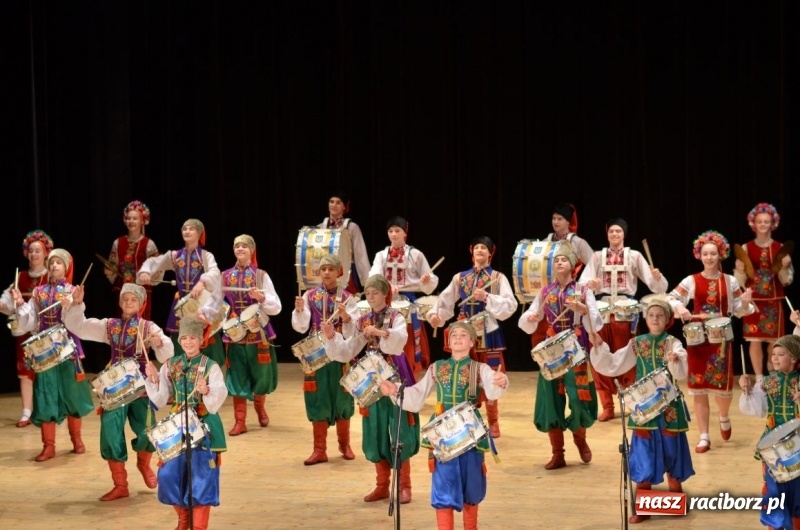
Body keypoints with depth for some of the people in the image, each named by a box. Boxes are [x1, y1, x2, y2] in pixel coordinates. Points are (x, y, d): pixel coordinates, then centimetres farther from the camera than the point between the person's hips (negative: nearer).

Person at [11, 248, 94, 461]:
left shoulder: (72, 292, -1)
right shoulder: (38, 293, 7)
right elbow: (29, 324, 4)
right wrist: (20, 304, -9)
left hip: (68, 349, -2)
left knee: (71, 393, 7)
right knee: (46, 396, 0)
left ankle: (76, 439, 22)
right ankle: (49, 445, 6)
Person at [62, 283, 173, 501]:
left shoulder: (149, 327, 1)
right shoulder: (108, 326, 8)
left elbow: (166, 356, -10)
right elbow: (77, 326, 2)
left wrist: (160, 343, -31)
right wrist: (77, 304, -13)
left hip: (141, 387, -2)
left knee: (147, 432, -7)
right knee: (111, 434, -6)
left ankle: (143, 463, 29)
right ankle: (120, 485, 7)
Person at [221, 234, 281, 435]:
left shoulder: (261, 275, -2)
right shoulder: (225, 276, 5)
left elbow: (276, 307, -5)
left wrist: (261, 298, -22)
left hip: (258, 333, -1)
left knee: (261, 376, 7)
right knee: (237, 378, 2)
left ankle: (259, 406, 37)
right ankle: (240, 421, 9)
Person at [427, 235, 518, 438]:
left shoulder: (498, 278, 0)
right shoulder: (460, 278, 10)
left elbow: (510, 305, -11)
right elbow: (445, 300, 8)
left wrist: (486, 297, -20)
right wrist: (435, 314, -10)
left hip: (488, 334, -3)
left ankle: (492, 423, 14)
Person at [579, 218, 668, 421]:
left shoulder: (634, 256, 7)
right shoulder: (597, 256, 11)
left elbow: (655, 285, -1)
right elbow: (583, 281, -2)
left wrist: (657, 277, -24)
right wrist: (590, 283, -25)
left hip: (626, 312, -2)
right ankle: (607, 407, 11)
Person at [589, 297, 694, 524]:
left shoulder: (673, 343, -5)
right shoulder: (636, 344, 4)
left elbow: (682, 373, -21)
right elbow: (612, 366, 5)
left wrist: (675, 361, -42)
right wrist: (599, 347, -8)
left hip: (669, 406, -2)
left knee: (671, 450, 7)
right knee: (643, 456, 5)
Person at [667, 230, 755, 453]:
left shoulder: (730, 281, 4)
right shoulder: (691, 281, 1)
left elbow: (739, 311, 6)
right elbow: (670, 299, -3)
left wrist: (746, 302, -15)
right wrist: (679, 308, -23)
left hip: (721, 339, 0)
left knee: (723, 386, -3)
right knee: (699, 388, 1)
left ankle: (724, 418, 33)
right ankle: (704, 437, 9)